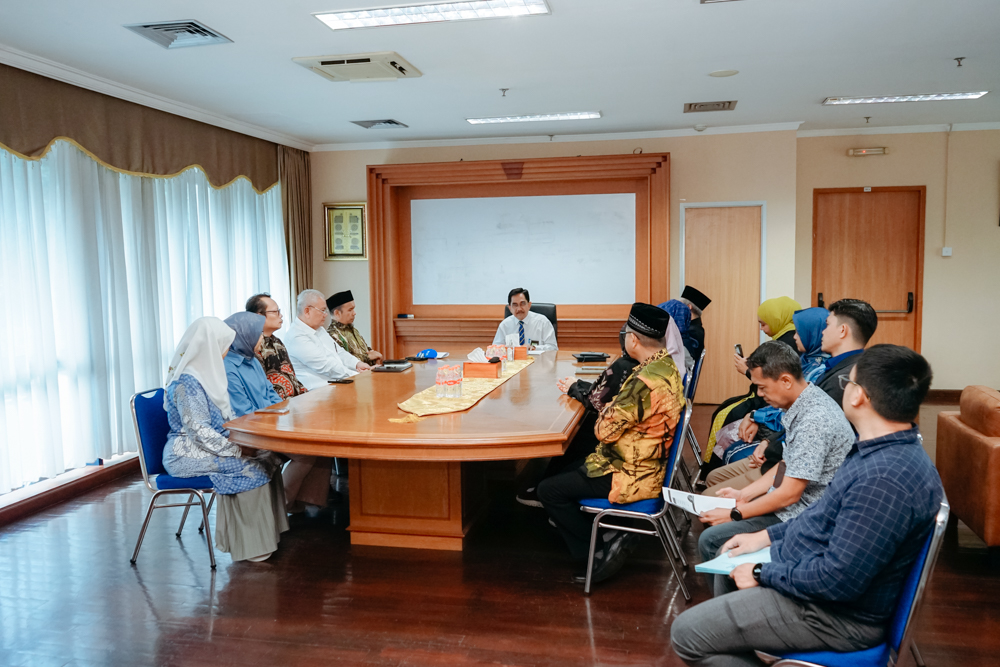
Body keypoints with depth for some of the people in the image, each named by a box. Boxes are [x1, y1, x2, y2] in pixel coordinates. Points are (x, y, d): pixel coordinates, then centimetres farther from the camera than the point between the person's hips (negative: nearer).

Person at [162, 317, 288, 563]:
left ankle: (268, 531, -7)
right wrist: (237, 450, -22)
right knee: (252, 467, -22)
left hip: (204, 446, 9)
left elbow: (226, 417, 18)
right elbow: (199, 430, -23)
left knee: (267, 456, -10)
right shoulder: (187, 381, -18)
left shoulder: (207, 372, 12)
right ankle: (251, 546, -13)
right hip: (185, 454, -9)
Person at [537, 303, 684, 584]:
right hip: (648, 464, 10)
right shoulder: (667, 366, 4)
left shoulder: (646, 380, -29)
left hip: (631, 477, -10)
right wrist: (613, 408, -3)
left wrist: (606, 411, -3)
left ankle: (598, 549, 7)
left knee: (548, 490, -2)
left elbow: (605, 431, -23)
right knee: (565, 468, 21)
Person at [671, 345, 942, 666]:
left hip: (836, 613, -10)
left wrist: (763, 573, -17)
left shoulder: (885, 480, -33)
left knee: (687, 633, -10)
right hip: (810, 571, 10)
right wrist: (767, 536, 13)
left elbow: (839, 580, -31)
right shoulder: (890, 450, 3)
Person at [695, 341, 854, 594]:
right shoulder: (803, 405, 5)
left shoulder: (814, 420, -27)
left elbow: (789, 494, -24)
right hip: (792, 504, 11)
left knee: (711, 540, -15)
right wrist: (744, 495, 12)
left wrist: (735, 514, -14)